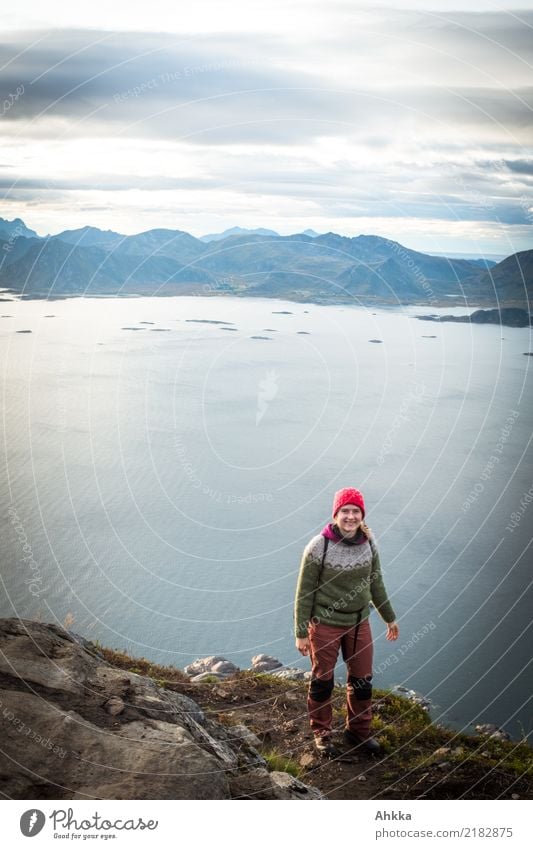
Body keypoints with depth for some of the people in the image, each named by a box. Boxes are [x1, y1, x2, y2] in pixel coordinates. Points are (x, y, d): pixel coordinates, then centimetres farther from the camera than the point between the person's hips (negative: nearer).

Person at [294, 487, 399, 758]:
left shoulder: (368, 544, -4)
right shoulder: (318, 547, -18)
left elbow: (376, 584, 11)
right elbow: (304, 592, -11)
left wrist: (389, 618, 18)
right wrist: (301, 633, -10)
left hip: (359, 623, 5)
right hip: (325, 624, -4)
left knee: (362, 680, 14)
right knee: (322, 681, 11)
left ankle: (358, 731, 35)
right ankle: (322, 734, 30)